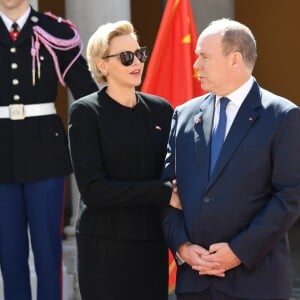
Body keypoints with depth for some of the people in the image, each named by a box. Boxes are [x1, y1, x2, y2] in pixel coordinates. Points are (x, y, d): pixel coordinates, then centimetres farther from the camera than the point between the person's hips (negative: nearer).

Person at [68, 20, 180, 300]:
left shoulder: (161, 109, 7)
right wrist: (163, 193, -17)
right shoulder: (85, 112, -6)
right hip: (106, 245, -4)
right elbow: (92, 189, -14)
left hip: (152, 242, 4)